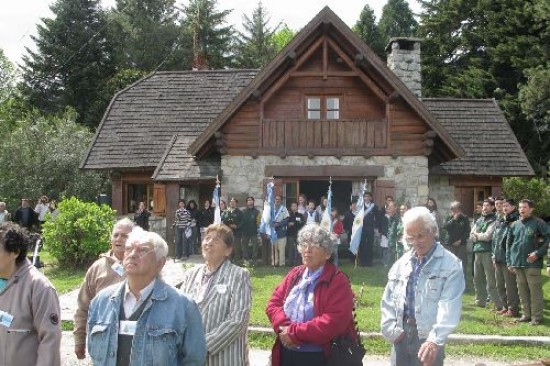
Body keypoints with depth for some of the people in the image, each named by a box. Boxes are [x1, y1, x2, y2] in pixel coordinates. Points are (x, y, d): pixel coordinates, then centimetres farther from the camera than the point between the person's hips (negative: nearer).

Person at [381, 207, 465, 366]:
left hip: (429, 337, -5)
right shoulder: (401, 264, 10)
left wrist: (435, 340, -28)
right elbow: (388, 300, 12)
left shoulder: (451, 265, -7)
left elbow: (449, 307, -18)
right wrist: (391, 330, -1)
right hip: (401, 335, 5)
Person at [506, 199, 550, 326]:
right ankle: (526, 314, 21)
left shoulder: (538, 223, -4)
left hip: (532, 263, -5)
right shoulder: (515, 225, 11)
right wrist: (509, 261, 11)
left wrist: (537, 253, -13)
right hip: (517, 263, 5)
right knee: (522, 290, 11)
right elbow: (509, 244, 15)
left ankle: (537, 317, 5)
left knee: (535, 290, -2)